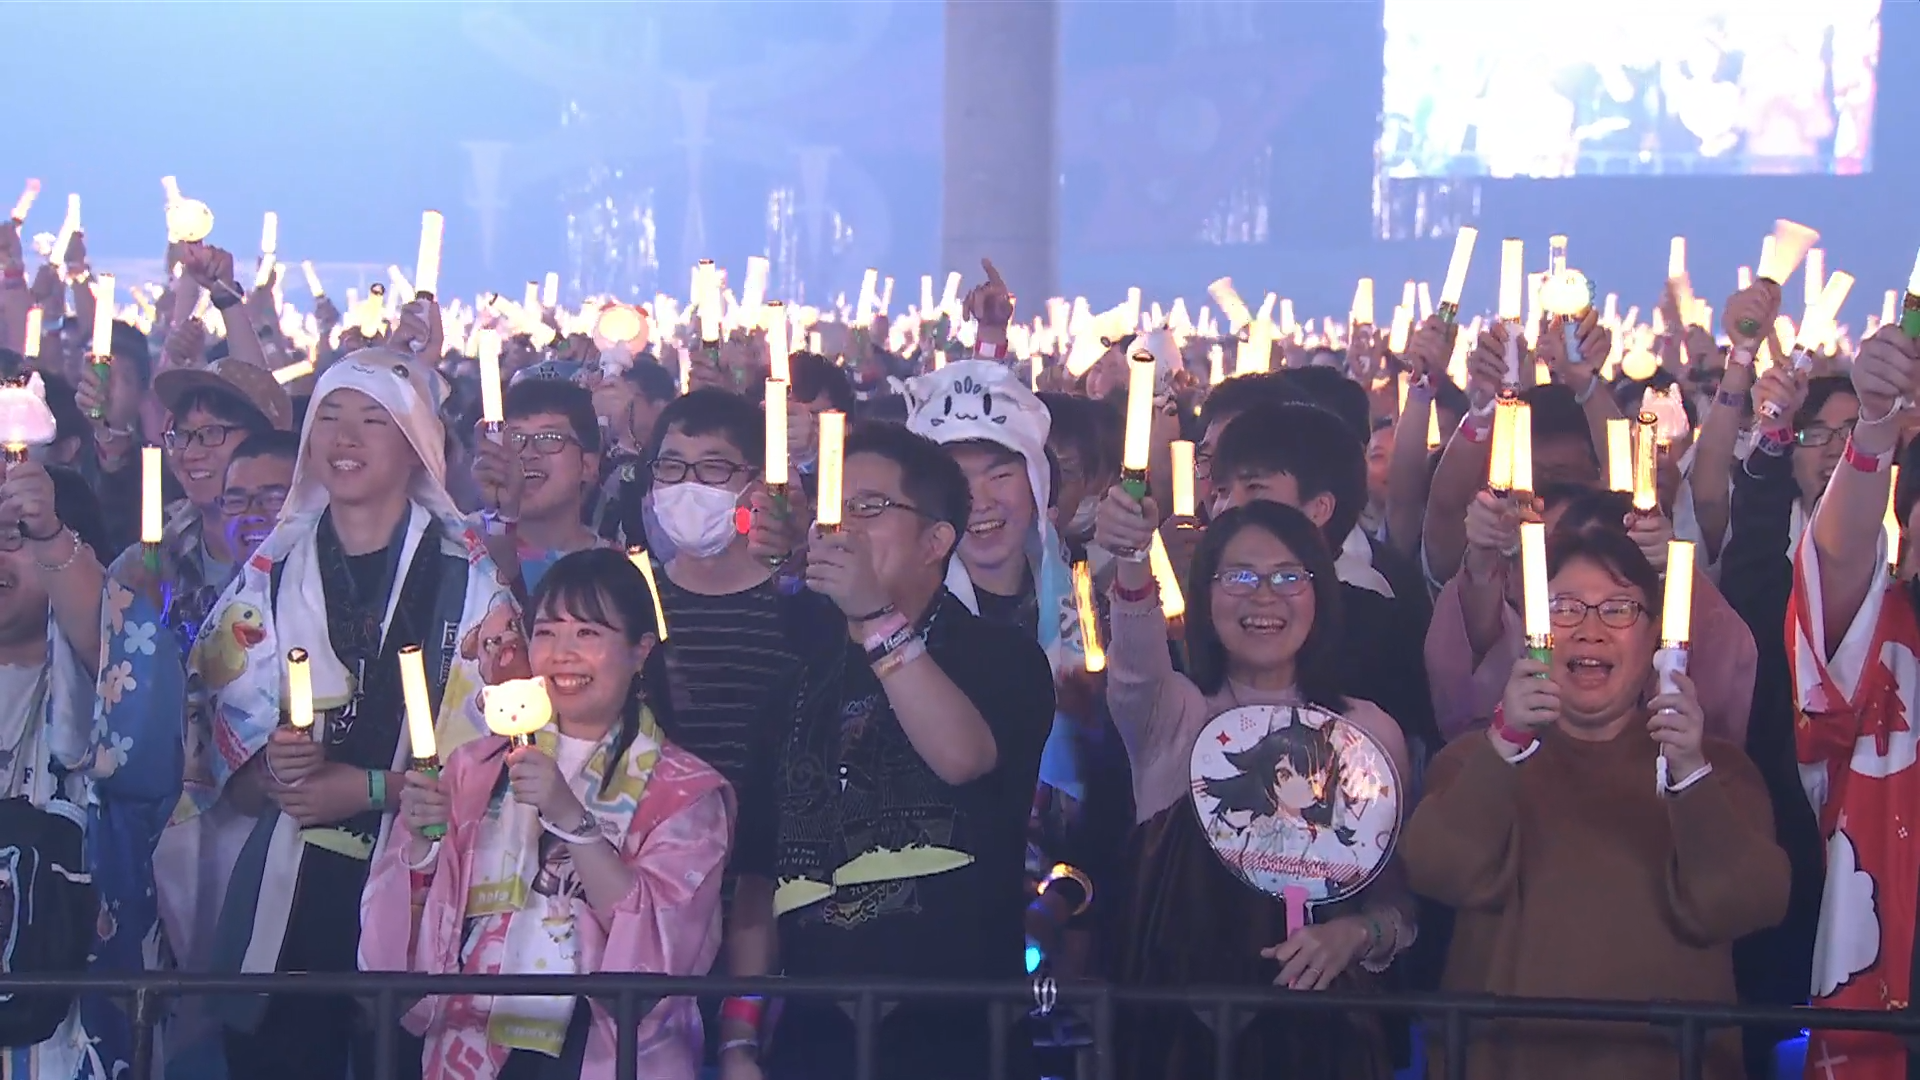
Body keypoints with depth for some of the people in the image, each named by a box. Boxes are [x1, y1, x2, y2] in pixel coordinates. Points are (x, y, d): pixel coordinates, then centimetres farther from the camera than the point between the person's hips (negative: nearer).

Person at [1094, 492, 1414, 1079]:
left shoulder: (1370, 732, 3)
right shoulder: (1172, 713, -1)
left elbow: (1399, 902, 8)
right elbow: (1136, 665, -25)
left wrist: (1355, 935, -15)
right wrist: (1131, 565, -46)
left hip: (1318, 1031, 1)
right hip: (1176, 1028, 0)